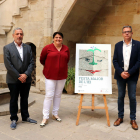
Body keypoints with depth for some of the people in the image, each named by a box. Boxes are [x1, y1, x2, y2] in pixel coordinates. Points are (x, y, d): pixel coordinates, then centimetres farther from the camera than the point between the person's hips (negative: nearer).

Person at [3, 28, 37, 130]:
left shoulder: (28, 47, 7)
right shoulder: (7, 48, -2)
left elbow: (31, 63, 2)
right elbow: (8, 65, -9)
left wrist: (26, 74, -11)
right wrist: (18, 76, -13)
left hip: (26, 79, 3)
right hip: (13, 80, -3)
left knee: (25, 99, 14)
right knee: (14, 100, 8)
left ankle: (25, 117, 28)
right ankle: (14, 119, 22)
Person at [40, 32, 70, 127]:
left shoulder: (66, 49, 5)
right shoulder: (47, 48, -5)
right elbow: (42, 60, 8)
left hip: (62, 75, 4)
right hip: (50, 75, -3)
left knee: (58, 95, 11)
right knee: (49, 95, -5)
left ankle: (55, 114, 25)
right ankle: (45, 117, 5)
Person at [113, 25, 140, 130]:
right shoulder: (118, 45, 5)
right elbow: (115, 60, 2)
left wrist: (129, 73, -14)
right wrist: (121, 72, -11)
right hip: (120, 75, 2)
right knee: (120, 96, 10)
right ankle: (120, 117, 22)